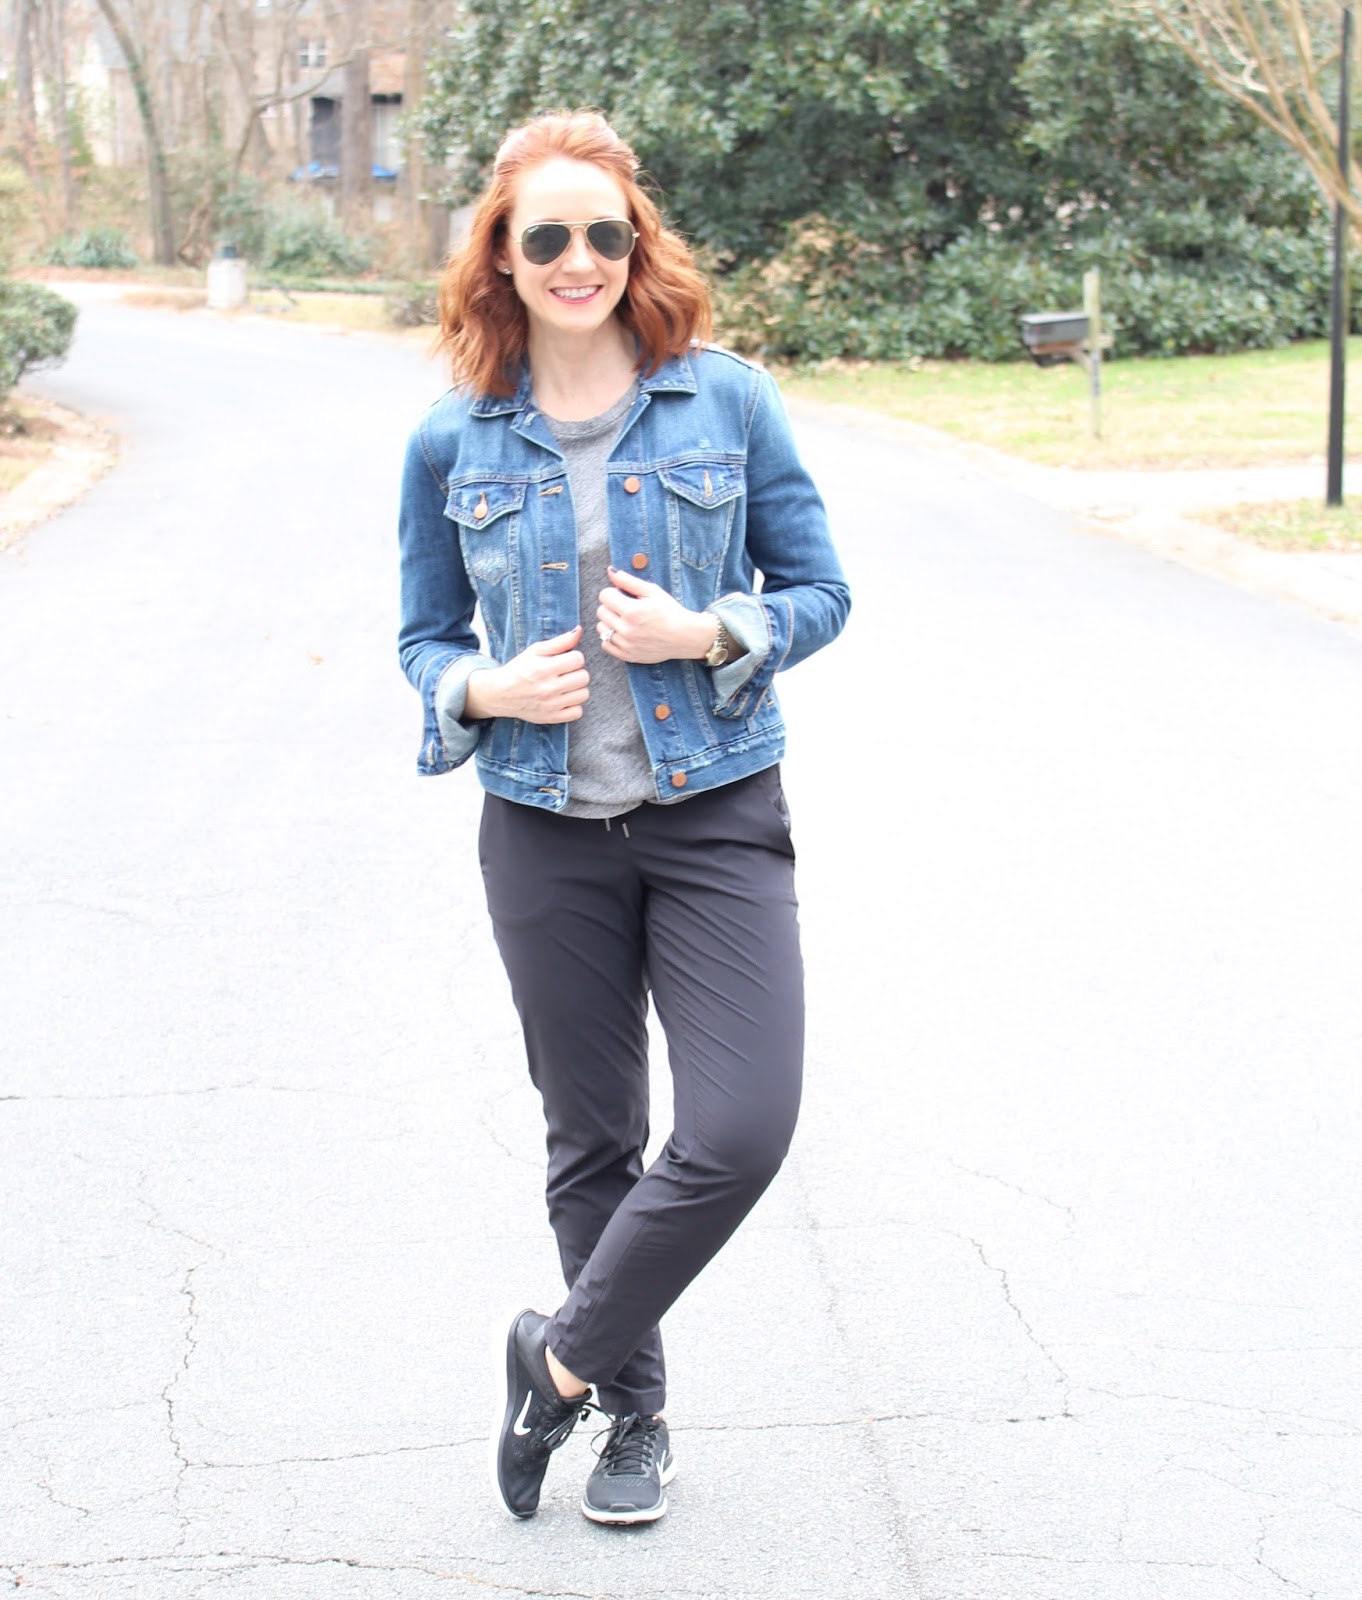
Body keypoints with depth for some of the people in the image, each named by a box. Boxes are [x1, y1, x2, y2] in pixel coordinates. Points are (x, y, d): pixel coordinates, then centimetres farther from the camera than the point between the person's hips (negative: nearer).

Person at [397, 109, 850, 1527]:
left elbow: (818, 591, 4)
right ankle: (632, 1407, 31)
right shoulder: (453, 439, 1)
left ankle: (560, 1356, 12)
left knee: (741, 1132, -10)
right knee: (592, 1142, 11)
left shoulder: (727, 400, -3)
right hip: (546, 831, 1)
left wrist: (708, 633, -15)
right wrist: (484, 690, -12)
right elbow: (424, 639, 10)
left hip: (716, 817, -1)